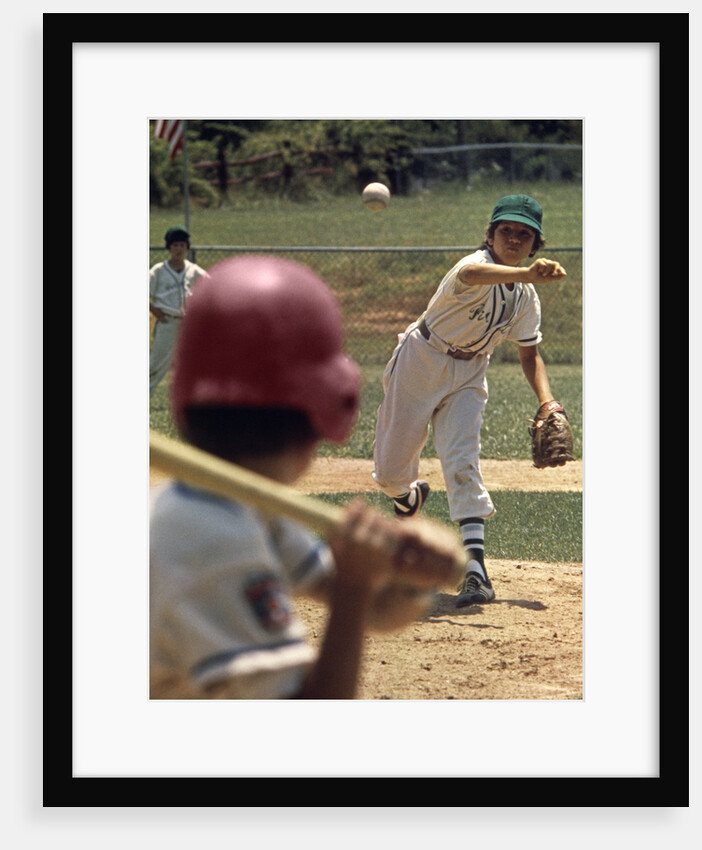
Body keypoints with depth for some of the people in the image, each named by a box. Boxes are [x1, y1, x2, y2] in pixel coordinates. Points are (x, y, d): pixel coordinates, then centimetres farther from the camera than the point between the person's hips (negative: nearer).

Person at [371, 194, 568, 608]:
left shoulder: (527, 298, -2)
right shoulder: (477, 264, -24)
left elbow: (530, 354, 9)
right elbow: (471, 275, -51)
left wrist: (548, 402, -8)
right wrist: (526, 274, -69)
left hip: (468, 376, 3)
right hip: (421, 363, -3)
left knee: (463, 462, -18)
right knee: (390, 472, 5)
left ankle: (476, 570, -24)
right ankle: (411, 495, 45)